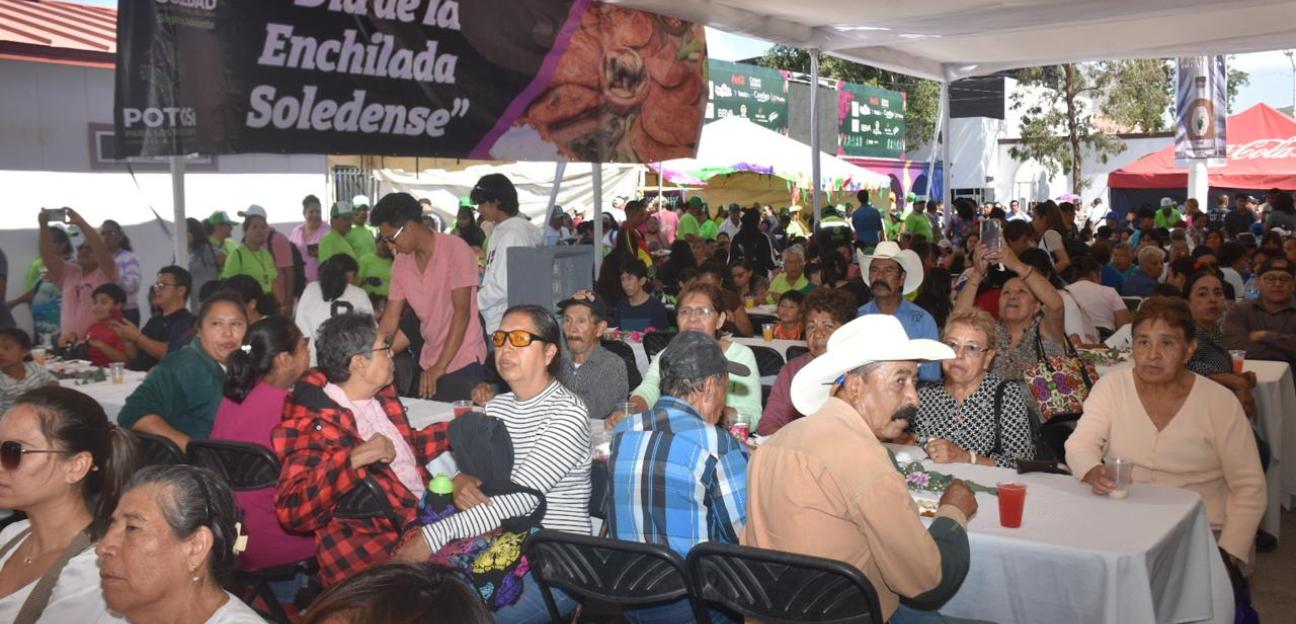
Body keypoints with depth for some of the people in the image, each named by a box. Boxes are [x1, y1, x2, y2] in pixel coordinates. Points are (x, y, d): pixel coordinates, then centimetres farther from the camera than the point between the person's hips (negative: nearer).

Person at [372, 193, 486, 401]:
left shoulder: (455, 249, -13)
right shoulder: (401, 263, 5)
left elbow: (462, 313, -17)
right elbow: (390, 319, 7)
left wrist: (440, 367, -21)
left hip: (464, 363, -5)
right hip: (427, 363, 6)